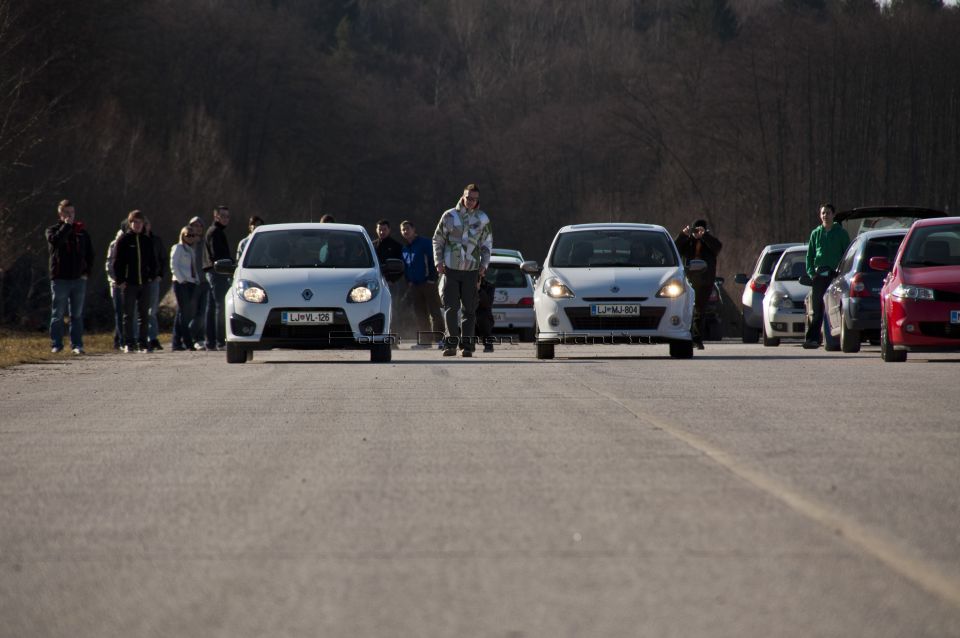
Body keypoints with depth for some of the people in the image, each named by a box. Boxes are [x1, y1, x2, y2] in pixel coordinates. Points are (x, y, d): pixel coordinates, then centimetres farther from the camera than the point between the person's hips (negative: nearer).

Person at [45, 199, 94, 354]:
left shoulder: (82, 232, 12)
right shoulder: (53, 230, 3)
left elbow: (89, 254, 16)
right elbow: (55, 241, -21)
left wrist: (86, 271, 4)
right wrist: (66, 226, -14)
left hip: (79, 279, 3)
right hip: (60, 278, -3)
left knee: (77, 315, 4)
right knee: (57, 314, -1)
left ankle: (77, 345, 6)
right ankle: (56, 345, 3)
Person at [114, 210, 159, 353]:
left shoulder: (147, 241, 10)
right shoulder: (123, 240, -1)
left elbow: (153, 261, 17)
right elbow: (117, 262, -3)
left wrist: (152, 276, 4)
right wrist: (120, 280, -9)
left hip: (144, 282, 4)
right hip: (129, 283, -4)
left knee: (144, 315, 5)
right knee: (129, 314, 0)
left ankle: (143, 343, 10)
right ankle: (129, 343, 3)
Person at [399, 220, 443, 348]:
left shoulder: (425, 243, -5)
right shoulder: (404, 248, 16)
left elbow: (432, 260, -10)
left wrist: (431, 278, -16)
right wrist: (408, 282, 14)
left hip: (428, 283, -7)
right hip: (414, 285, 7)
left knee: (434, 312, -9)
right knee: (420, 314, 8)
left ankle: (439, 337, -12)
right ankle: (424, 340, 11)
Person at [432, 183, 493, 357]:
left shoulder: (482, 219, 7)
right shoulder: (449, 216, 3)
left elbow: (487, 244, 13)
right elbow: (437, 240, 7)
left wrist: (484, 264, 1)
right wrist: (439, 262, -3)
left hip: (471, 271, 1)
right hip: (450, 269, -1)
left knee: (469, 309, 2)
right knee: (450, 307, -7)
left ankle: (467, 345, 6)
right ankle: (451, 344, -5)